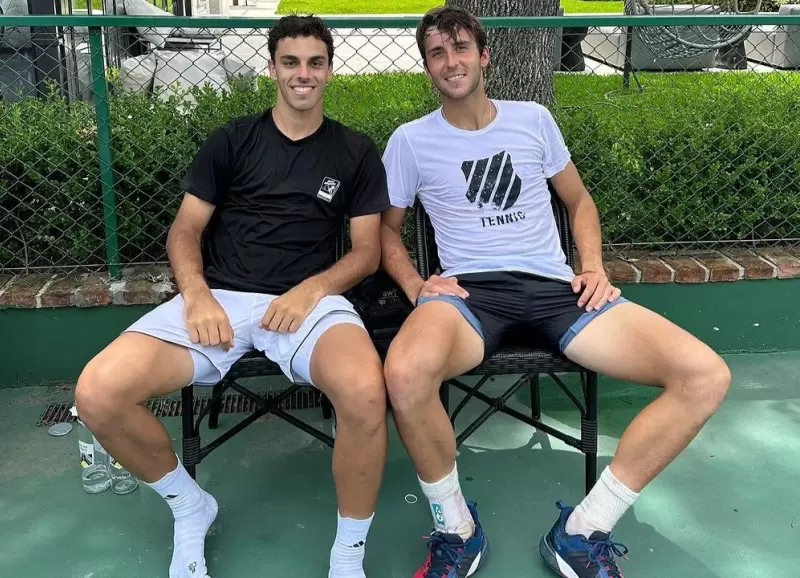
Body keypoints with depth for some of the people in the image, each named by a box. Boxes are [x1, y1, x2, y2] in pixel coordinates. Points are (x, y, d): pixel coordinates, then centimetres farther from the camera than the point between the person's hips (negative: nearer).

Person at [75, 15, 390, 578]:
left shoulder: (356, 152, 11)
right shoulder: (232, 140, 12)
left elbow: (367, 251, 7)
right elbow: (186, 231, 10)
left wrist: (312, 288, -12)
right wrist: (196, 293, -10)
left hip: (309, 300, -1)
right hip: (220, 298, 2)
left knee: (365, 393, -38)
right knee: (98, 394, -23)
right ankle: (191, 506, 7)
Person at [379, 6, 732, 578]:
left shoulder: (533, 118, 14)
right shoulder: (411, 141, 9)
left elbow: (578, 199, 23)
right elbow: (387, 229, 16)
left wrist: (593, 268, 6)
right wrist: (416, 286, -4)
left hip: (555, 286, 3)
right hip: (469, 290, -2)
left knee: (706, 376, -19)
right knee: (405, 372, -41)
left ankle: (582, 532, -8)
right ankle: (457, 529, -11)